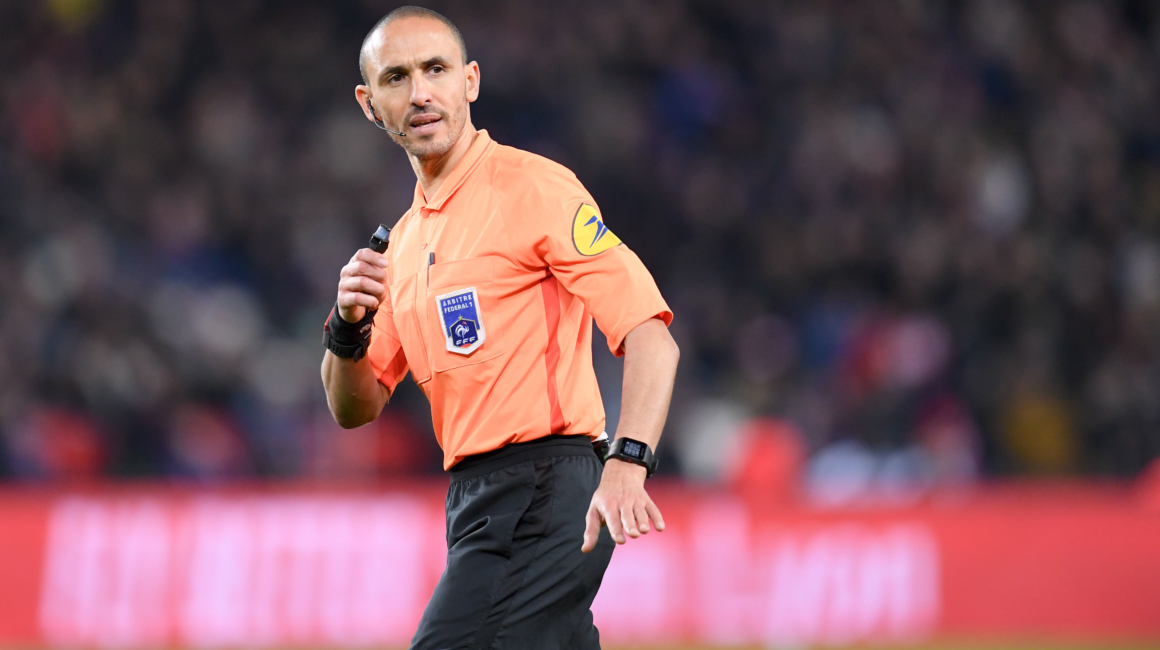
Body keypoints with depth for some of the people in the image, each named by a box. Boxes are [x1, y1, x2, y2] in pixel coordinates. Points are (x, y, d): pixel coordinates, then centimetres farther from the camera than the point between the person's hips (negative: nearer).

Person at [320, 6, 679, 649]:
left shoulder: (533, 186, -6)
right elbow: (354, 409, 19)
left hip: (545, 494, -8)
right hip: (476, 501, 8)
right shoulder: (406, 240, 19)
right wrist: (348, 328, -2)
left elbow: (650, 337, -14)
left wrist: (627, 465, -29)